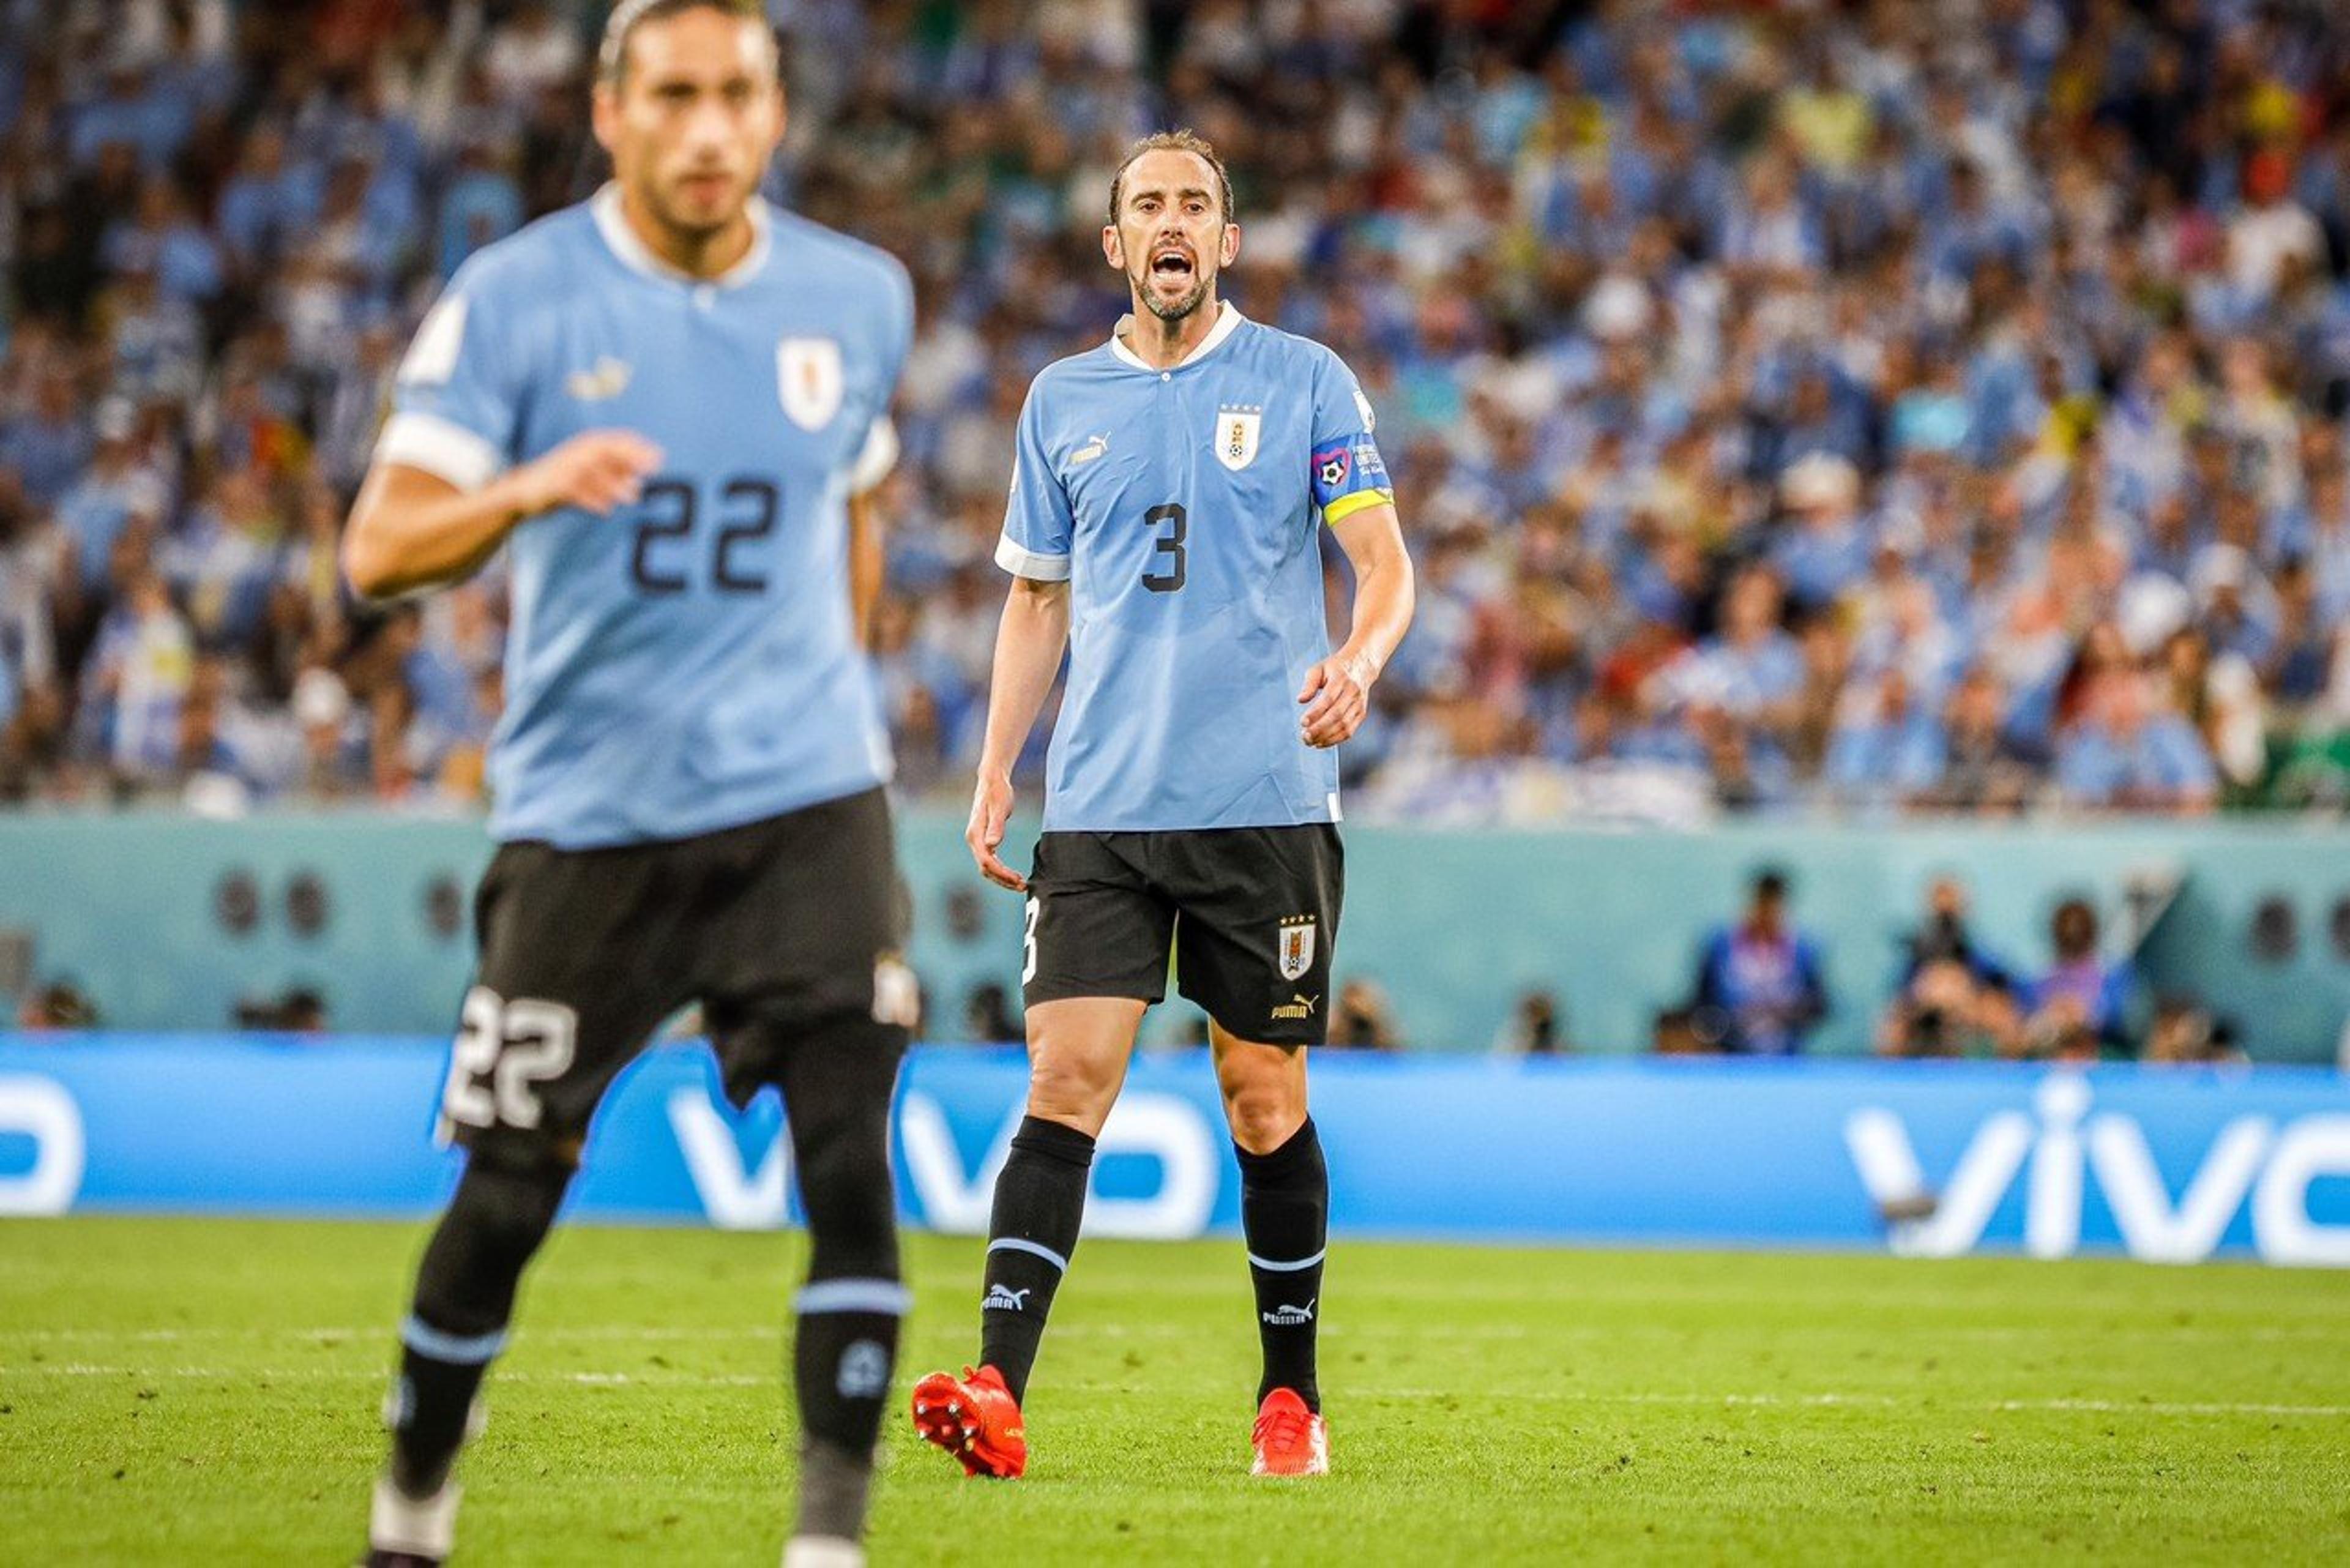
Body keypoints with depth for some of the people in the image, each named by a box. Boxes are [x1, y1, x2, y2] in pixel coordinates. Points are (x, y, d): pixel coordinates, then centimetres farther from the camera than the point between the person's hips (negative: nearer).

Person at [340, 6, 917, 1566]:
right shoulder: (515, 300, -6)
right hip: (587, 816, -2)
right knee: (507, 1198, 5)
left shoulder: (857, 301, 5)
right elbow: (378, 549, -12)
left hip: (804, 804, 2)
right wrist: (529, 489, -31)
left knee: (851, 1159, -13)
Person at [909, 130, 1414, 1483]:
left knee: (1267, 1106, 4)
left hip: (1268, 803, -2)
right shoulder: (1064, 400, 12)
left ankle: (1292, 1393, 18)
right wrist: (997, 769, 9)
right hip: (1102, 808, 2)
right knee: (1067, 1083, -10)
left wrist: (1359, 662, -20)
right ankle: (1000, 1394, -17)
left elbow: (1386, 564, 1)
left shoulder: (1307, 383, 4)